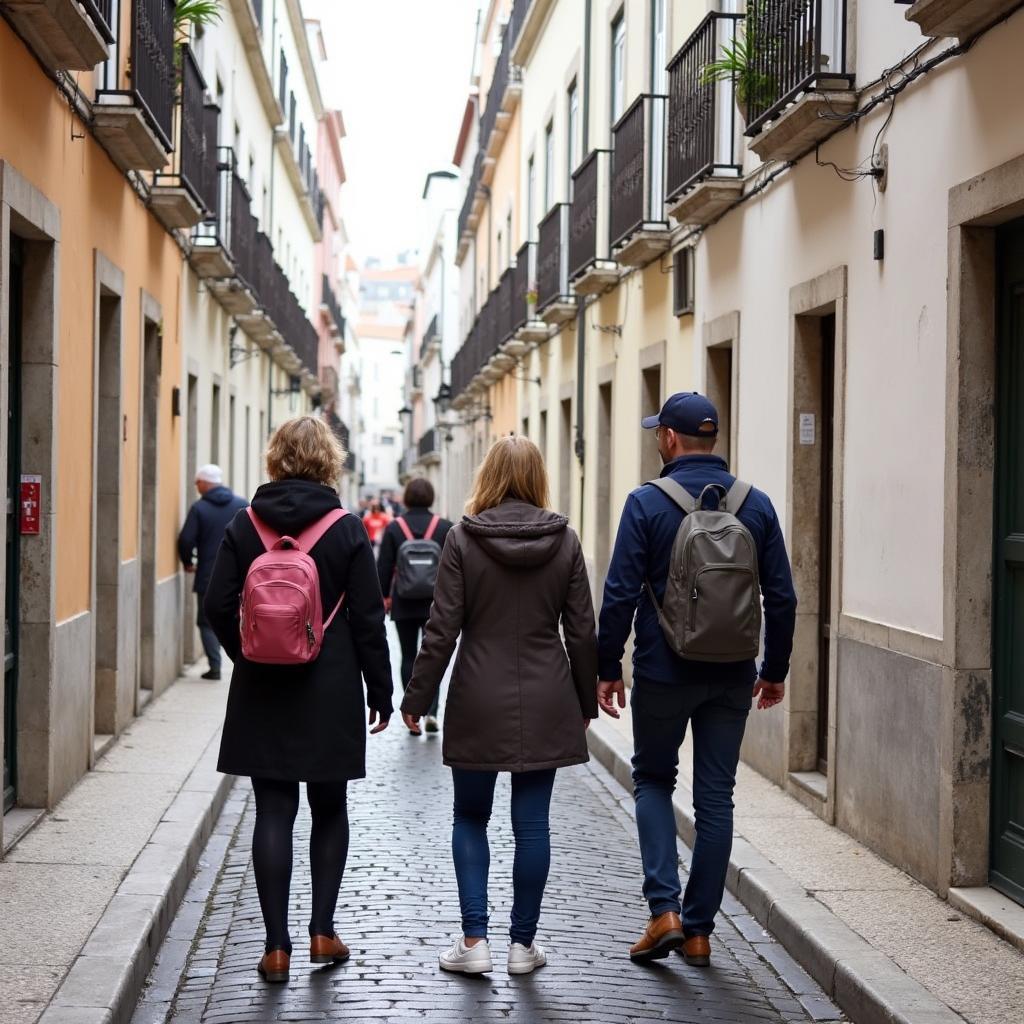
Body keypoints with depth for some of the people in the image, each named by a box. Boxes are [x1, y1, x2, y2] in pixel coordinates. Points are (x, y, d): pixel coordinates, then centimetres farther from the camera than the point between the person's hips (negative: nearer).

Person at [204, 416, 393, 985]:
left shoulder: (245, 525, -2)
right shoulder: (347, 529, -7)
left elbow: (219, 606, -2)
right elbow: (368, 618, -5)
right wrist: (380, 690, 3)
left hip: (262, 692, 1)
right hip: (331, 691, -1)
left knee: (273, 812, 4)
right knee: (329, 809, 15)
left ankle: (277, 945, 4)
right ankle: (323, 931, 15)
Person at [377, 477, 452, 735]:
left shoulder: (394, 527, -2)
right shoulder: (444, 527, -2)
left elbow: (384, 566, 0)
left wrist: (384, 596, 12)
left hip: (404, 604, 0)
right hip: (436, 604, 0)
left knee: (408, 658, 9)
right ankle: (431, 711, -10)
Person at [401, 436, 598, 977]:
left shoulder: (463, 538, -7)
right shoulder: (564, 540, 0)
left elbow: (442, 630, -8)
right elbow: (582, 630, 2)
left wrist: (416, 699, 1)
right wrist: (585, 700, 13)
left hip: (479, 704, -1)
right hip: (545, 703, 2)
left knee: (470, 818, 12)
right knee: (532, 823, 8)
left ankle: (473, 941, 7)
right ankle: (523, 943, 15)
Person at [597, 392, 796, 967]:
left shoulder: (647, 503, -9)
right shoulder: (757, 505, 2)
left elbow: (621, 594, -11)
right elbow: (782, 598, 4)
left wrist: (609, 668, -2)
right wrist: (776, 670, 13)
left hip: (663, 673, -3)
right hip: (732, 677, 3)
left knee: (653, 780, 15)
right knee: (716, 797, 10)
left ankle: (665, 909, 1)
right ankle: (699, 930, 14)